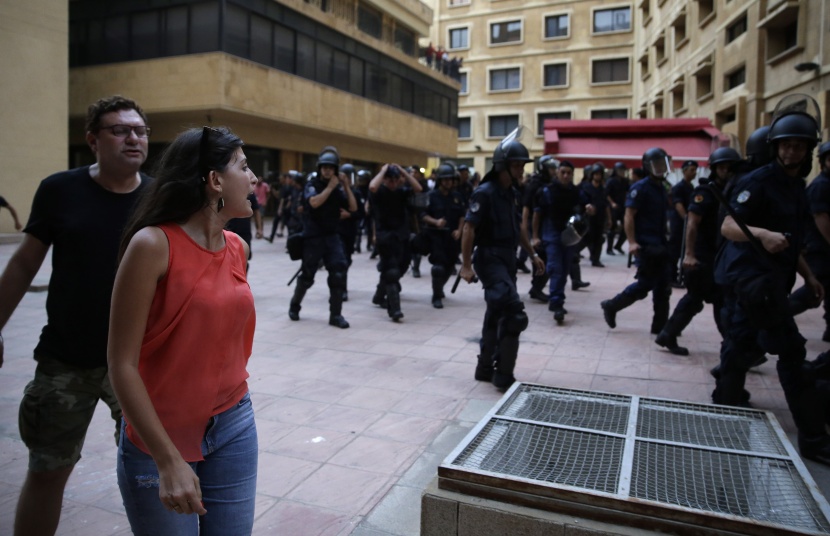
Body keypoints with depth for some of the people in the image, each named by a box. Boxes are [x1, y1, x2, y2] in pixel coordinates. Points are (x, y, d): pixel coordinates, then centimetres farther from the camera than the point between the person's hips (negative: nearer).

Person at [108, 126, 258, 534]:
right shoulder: (153, 244, -17)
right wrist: (169, 461, -18)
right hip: (159, 438, -5)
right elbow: (122, 364, -17)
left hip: (234, 428, 5)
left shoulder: (238, 248, 1)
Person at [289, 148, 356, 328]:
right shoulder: (312, 184, -6)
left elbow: (353, 208, 0)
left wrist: (346, 186, -6)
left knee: (339, 274, -9)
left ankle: (335, 315, 1)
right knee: (307, 276, 5)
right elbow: (314, 202, -26)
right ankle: (294, 306, 31)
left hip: (332, 237, 3)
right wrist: (330, 187, -21)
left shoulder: (338, 188, 7)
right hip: (313, 237, -3)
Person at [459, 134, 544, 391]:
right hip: (490, 260, -9)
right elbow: (468, 229, -18)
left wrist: (533, 254, 20)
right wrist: (466, 265, -22)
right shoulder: (485, 193, -15)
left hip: (507, 260, 9)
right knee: (514, 314, -17)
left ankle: (485, 369, 26)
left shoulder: (512, 193, 11)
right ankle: (503, 375, -8)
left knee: (496, 315, 14)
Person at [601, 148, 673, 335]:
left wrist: (664, 241, 20)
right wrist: (632, 242, -24)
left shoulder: (662, 189, 15)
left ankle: (660, 325, 14)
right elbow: (629, 216, -16)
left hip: (660, 245, 8)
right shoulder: (640, 188, -10)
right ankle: (611, 306, 10)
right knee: (644, 285, -7)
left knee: (663, 286, 7)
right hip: (645, 245, -8)